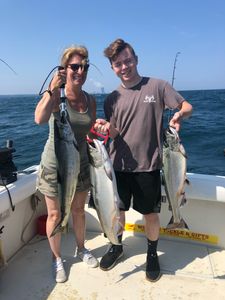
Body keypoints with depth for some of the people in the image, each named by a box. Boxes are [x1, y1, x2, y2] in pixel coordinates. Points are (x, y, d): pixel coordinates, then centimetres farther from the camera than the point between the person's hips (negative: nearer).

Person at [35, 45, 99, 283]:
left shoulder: (90, 100, 1)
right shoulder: (55, 95, -14)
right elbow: (39, 119, -34)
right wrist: (52, 90, -39)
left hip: (80, 163, 5)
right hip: (54, 165, -4)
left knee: (78, 210, 20)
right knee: (55, 215, 11)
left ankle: (81, 249, 43)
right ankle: (56, 259, 33)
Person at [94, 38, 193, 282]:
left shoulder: (157, 86, -3)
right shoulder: (112, 99, 4)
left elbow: (187, 107, -2)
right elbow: (113, 133, 2)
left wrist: (179, 115, -25)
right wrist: (106, 128, -22)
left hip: (147, 166, -2)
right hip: (118, 165, 3)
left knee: (151, 214, 11)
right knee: (117, 210, 16)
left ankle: (152, 255, 37)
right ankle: (116, 247, 43)